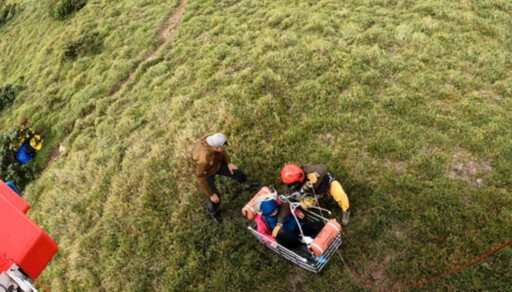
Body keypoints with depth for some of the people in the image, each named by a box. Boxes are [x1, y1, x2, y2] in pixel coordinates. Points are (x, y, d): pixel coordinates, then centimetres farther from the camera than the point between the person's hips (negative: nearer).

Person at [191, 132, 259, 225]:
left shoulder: (215, 139, -30)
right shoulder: (203, 159, -46)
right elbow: (201, 179, -30)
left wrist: (228, 163, -2)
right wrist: (211, 194, -20)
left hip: (217, 164, 6)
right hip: (206, 173, -6)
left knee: (239, 174, 13)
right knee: (216, 200, 1)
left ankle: (247, 186, 49)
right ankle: (212, 211, 39)